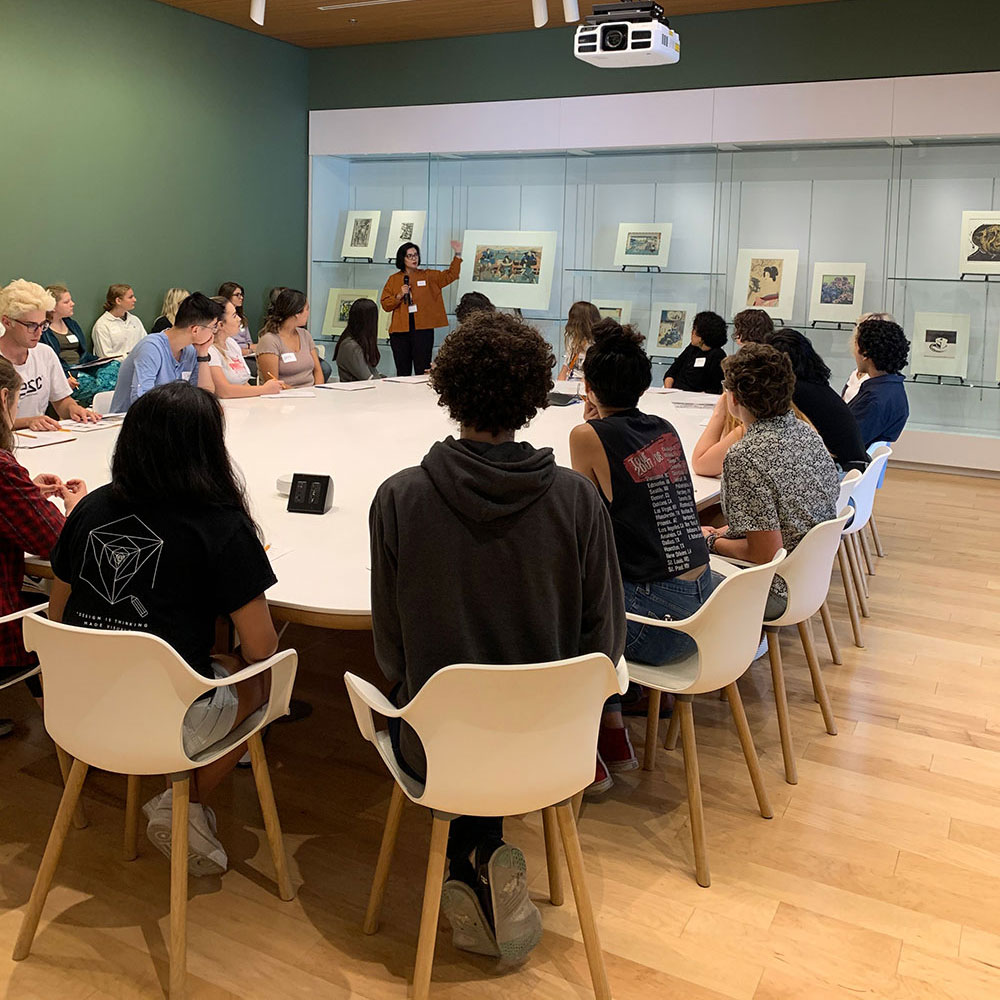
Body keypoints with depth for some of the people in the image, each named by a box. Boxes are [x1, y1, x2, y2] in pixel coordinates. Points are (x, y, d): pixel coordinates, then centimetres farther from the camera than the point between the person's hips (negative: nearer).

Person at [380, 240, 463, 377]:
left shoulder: (428, 276, 11)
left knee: (423, 372, -5)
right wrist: (399, 296, -9)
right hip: (400, 329, 1)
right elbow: (385, 304, 7)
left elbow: (450, 275, 7)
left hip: (423, 328, -1)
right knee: (403, 372, 5)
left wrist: (457, 255, -1)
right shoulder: (394, 279, 10)